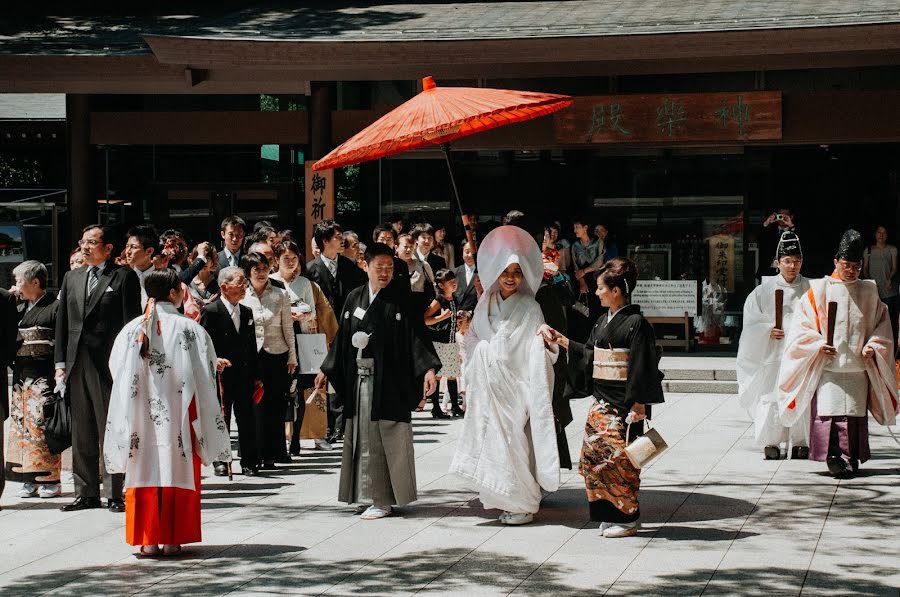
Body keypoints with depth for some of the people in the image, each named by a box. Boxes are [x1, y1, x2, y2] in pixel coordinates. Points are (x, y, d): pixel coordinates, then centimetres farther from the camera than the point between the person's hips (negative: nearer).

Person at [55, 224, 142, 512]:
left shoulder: (124, 276, -1)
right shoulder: (72, 278, 15)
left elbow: (132, 322, -5)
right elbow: (62, 321, 15)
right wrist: (60, 362, 8)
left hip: (109, 364, -5)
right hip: (77, 364, 6)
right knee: (81, 432, 9)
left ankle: (114, 494, 3)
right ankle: (86, 493, 16)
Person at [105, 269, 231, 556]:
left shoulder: (132, 329, -1)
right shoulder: (189, 328, -7)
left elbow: (117, 371, 6)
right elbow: (205, 374, -3)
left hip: (141, 415, 2)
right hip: (178, 414, -2)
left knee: (145, 472, 6)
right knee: (178, 470, 5)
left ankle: (148, 540, 5)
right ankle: (173, 539, 5)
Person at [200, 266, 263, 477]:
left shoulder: (247, 312, 13)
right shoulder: (210, 311, -7)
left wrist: (257, 376, 14)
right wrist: (215, 360, -28)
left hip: (244, 376, 5)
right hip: (220, 377, -5)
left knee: (247, 420, 5)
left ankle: (249, 462, 12)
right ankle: (220, 462, 13)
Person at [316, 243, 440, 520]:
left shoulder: (400, 303, -3)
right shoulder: (355, 299, 9)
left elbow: (416, 338, -11)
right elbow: (342, 338, 14)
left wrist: (428, 369, -23)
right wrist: (327, 370, 13)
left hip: (389, 381, -4)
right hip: (360, 380, 4)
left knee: (388, 440, -2)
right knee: (364, 440, 8)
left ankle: (384, 499, 5)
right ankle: (370, 495, 17)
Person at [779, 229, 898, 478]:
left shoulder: (869, 291, 11)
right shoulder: (819, 290, 3)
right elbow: (802, 324, 2)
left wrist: (873, 346, -1)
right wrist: (819, 344, -12)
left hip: (858, 365, 3)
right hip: (827, 366, -3)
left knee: (856, 411, 1)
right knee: (830, 411, -12)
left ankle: (852, 459, 7)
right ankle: (834, 457, -15)